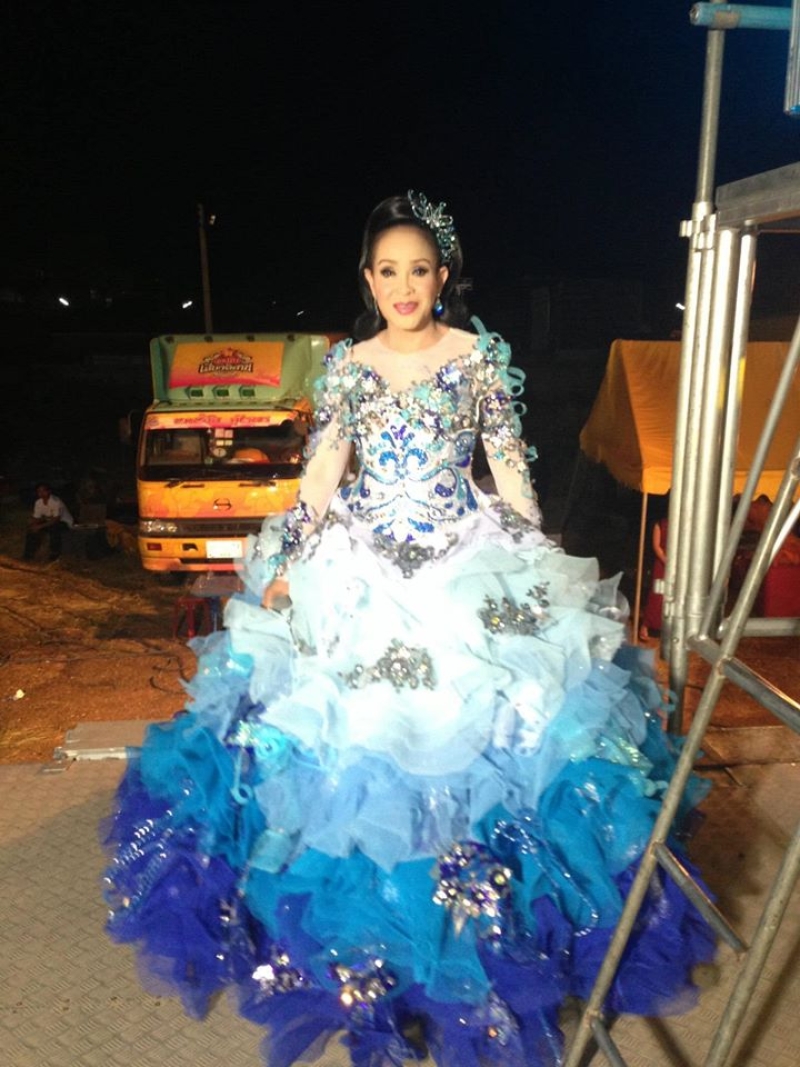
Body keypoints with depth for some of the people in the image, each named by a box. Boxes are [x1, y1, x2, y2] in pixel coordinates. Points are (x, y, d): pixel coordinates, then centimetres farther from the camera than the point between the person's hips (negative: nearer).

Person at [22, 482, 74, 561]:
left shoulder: (56, 502, -28)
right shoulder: (38, 503, -7)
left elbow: (56, 520, -32)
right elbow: (36, 518, -1)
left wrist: (40, 526, -37)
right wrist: (32, 525, -25)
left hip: (64, 522, -7)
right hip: (49, 521, 7)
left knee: (53, 528, -37)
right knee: (32, 529, -11)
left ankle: (55, 554, -17)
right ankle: (29, 554, 3)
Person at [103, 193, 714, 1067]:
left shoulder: (481, 356, 3)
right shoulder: (345, 365, 7)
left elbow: (511, 468, 4)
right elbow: (321, 476, 7)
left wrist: (536, 570, 1)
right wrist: (288, 569, 2)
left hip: (470, 565, -1)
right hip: (358, 567, 1)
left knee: (477, 732, -3)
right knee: (351, 740, 0)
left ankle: (475, 924, 22)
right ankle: (363, 948, 23)